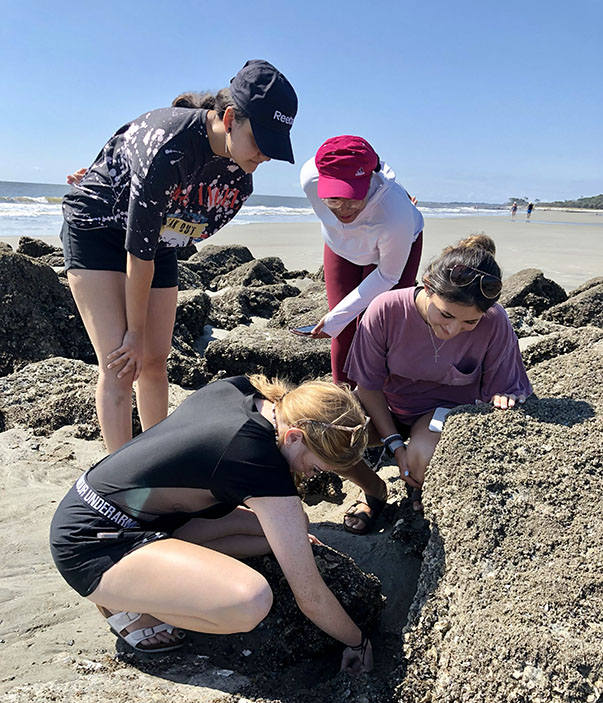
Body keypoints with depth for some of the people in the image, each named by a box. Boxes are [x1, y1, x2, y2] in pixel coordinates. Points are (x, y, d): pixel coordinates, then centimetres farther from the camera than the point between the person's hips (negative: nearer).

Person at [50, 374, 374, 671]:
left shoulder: (240, 388, -6)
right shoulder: (262, 464, -28)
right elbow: (310, 596, -18)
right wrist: (358, 642, 1)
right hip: (92, 544, -9)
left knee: (288, 525, 4)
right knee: (251, 601, -31)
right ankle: (124, 603, -5)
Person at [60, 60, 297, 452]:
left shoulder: (242, 174, -14)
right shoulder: (169, 144, -35)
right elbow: (138, 248, -29)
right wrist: (136, 332, -21)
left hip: (162, 240, 6)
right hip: (97, 228, -5)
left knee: (155, 361, 3)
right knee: (121, 362, -16)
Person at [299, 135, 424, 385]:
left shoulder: (396, 216, -46)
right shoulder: (310, 177, -36)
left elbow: (388, 276, -27)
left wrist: (335, 319, -23)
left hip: (398, 244, -3)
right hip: (342, 244, 3)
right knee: (343, 332, 1)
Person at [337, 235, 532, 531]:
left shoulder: (495, 324, -24)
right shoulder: (386, 310, -26)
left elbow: (502, 388, -8)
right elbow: (368, 385, -13)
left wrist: (502, 399, -33)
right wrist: (395, 444, -17)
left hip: (448, 407, -1)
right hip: (386, 408, 1)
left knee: (422, 458, -35)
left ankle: (421, 495, 8)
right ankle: (374, 491, 10)